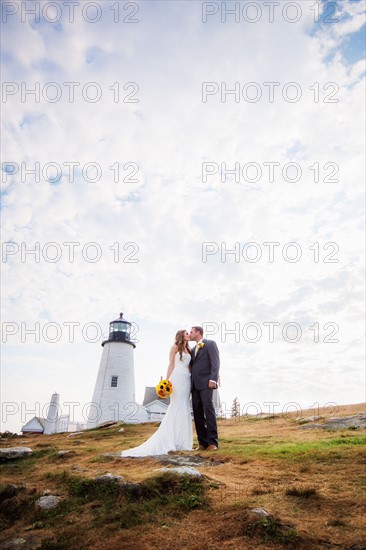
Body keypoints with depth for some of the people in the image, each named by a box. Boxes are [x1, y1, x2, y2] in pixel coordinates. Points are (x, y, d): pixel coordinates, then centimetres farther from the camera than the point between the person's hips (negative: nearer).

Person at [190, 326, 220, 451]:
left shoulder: (210, 344, 4)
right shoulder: (192, 350, 25)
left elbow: (215, 362, -7)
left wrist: (213, 379, -18)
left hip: (206, 382, -6)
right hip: (194, 384, 7)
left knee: (208, 410, -11)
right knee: (197, 413, 2)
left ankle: (213, 442, -6)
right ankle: (202, 442, 6)